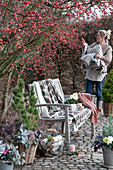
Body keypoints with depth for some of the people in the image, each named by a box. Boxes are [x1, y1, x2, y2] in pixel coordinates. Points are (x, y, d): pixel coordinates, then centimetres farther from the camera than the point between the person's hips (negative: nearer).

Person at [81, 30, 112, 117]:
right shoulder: (95, 45, 10)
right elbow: (86, 52, 23)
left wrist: (101, 57, -31)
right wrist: (85, 45, 5)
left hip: (100, 73, -5)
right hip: (90, 72, 5)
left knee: (99, 93, 3)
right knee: (88, 92, 7)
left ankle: (99, 111, 15)